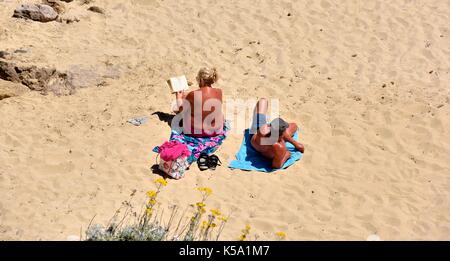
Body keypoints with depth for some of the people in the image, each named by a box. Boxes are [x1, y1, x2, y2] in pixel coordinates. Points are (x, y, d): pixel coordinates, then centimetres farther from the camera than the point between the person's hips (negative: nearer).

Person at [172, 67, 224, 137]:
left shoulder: (193, 95, -22)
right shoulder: (219, 92, -9)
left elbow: (180, 109, -5)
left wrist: (179, 98, 16)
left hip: (197, 132, -3)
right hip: (216, 131, 4)